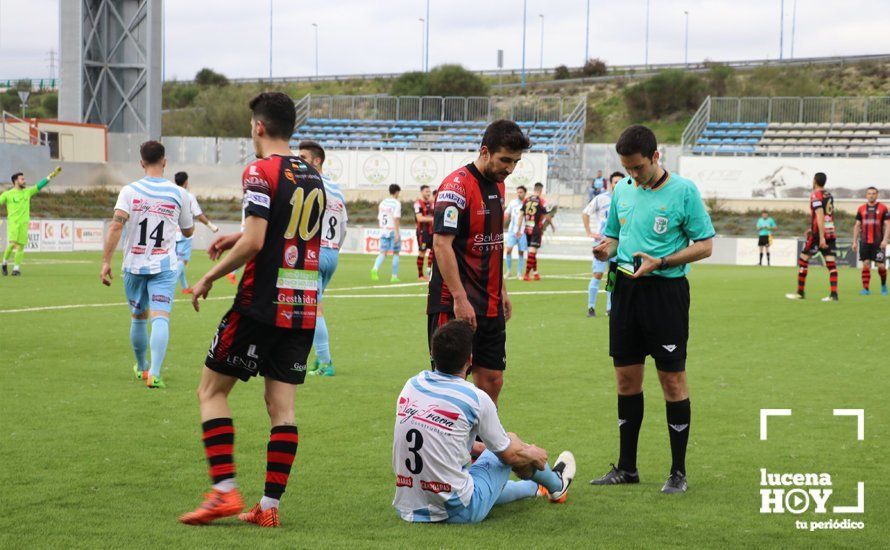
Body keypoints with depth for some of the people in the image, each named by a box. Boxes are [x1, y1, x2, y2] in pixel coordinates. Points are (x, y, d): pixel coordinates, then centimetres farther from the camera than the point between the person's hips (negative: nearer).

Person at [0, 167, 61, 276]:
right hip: (13, 222, -4)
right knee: (12, 243, -16)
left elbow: (40, 185, 15)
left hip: (24, 223, 4)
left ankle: (16, 269, 7)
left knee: (21, 246, -1)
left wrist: (51, 175, 10)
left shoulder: (27, 192, 13)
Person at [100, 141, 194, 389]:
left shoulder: (130, 191, -3)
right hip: (164, 266, -1)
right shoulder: (179, 194, 0)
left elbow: (116, 225, -14)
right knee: (160, 318, -9)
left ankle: (141, 368, 36)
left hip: (134, 266, 1)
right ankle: (154, 373, -26)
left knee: (138, 317, 18)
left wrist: (106, 262, -13)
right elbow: (188, 231, 12)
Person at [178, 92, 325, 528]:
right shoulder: (313, 176, 13)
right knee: (282, 405, 6)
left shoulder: (261, 171, -10)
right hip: (304, 307, 7)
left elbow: (254, 243, -19)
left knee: (211, 390, 5)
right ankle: (270, 506, 5)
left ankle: (225, 491, -3)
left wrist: (209, 278, -7)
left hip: (262, 304, -7)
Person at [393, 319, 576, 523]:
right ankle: (556, 485, 47)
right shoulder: (476, 398, -16)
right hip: (457, 512, -5)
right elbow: (510, 454, -1)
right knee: (512, 440, 17)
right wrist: (534, 454, 23)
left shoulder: (412, 385, 1)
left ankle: (534, 488, 64)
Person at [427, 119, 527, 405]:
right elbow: (442, 243, -20)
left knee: (492, 380, 8)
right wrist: (460, 299, -23)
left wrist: (501, 290, 18)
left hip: (490, 304, 8)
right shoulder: (457, 186, -14)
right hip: (456, 305, -8)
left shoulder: (497, 185, 13)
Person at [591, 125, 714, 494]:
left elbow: (704, 245, -6)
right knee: (626, 378, 9)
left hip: (666, 290, -5)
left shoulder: (684, 191, -8)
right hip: (626, 288, 5)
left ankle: (678, 471, 9)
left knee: (672, 380, -1)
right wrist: (606, 249, -4)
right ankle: (626, 467, 19)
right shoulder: (622, 190, 9)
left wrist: (660, 262, -18)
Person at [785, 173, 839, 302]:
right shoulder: (829, 195, 14)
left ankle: (800, 292, 9)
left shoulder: (815, 195, -10)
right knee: (831, 263, 0)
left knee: (803, 259, 6)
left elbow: (820, 216, -19)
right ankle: (834, 294, -10)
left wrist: (821, 237, -23)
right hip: (831, 232, 7)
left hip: (819, 233, -7)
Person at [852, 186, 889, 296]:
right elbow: (857, 225, 13)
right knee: (866, 265, -3)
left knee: (880, 265, -3)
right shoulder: (861, 209, 10)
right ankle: (865, 289, -1)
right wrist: (855, 241, 8)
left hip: (878, 242, -2)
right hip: (864, 242, 2)